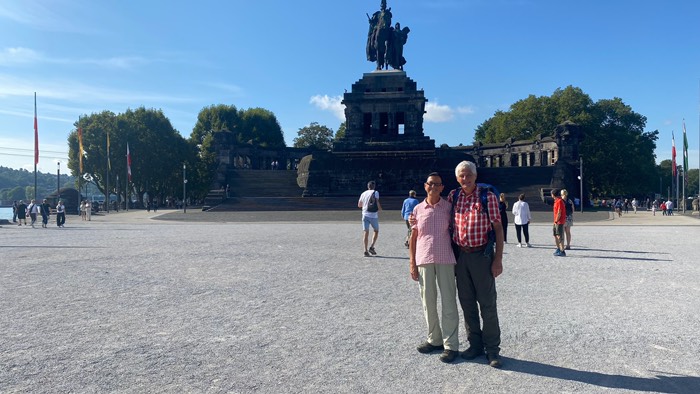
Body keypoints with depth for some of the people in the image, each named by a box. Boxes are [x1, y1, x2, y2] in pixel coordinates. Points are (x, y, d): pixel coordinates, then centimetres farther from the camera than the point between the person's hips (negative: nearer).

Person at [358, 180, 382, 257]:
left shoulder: (363, 193, 13)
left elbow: (359, 205, 20)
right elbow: (377, 201, -10)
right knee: (376, 231, 13)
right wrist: (379, 208, 8)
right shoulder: (375, 192, 0)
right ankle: (371, 247, 2)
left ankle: (366, 250, -3)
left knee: (366, 233, 3)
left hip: (365, 214, 4)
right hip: (373, 214, -4)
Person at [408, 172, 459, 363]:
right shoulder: (418, 209, 6)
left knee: (448, 301, 0)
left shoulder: (449, 207, 2)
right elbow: (413, 236, 7)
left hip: (445, 259, -2)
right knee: (428, 301, 9)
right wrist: (412, 262, 3)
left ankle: (450, 345, 8)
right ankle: (434, 339, 24)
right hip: (424, 259, 2)